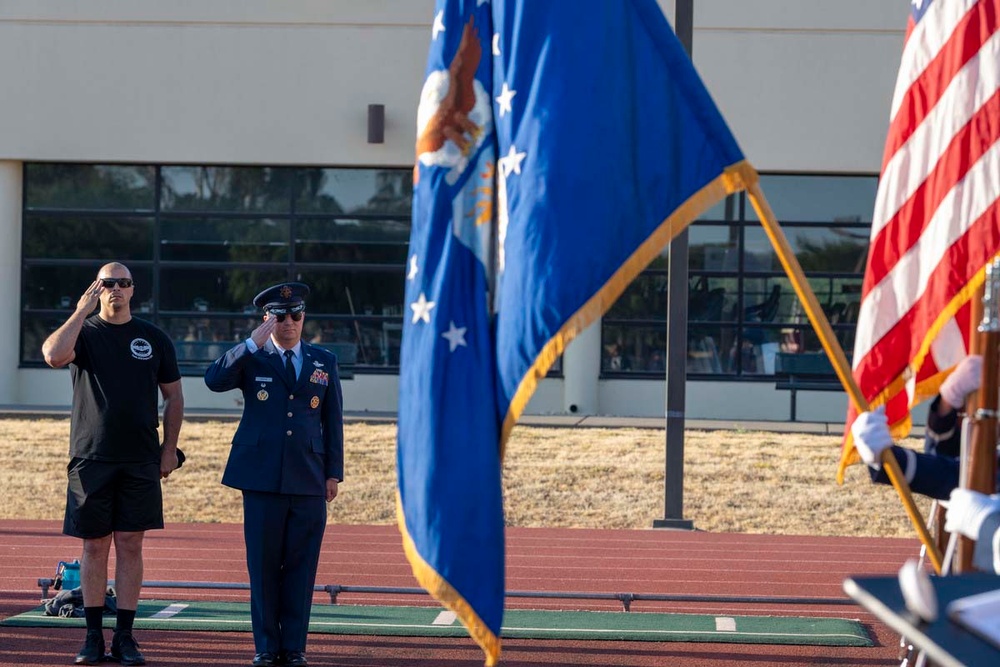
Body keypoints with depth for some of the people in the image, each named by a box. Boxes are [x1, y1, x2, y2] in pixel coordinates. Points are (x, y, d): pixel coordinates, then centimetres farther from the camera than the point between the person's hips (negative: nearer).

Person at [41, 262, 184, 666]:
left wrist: (170, 448, 6)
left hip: (140, 462, 1)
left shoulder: (153, 338, 8)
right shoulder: (83, 331, 4)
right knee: (95, 547, 2)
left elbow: (173, 395, 13)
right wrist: (82, 311, -15)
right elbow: (53, 356, -19)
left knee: (130, 546, 1)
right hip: (91, 459, -1)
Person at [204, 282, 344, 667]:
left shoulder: (324, 362, 12)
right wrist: (253, 343, -18)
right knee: (263, 564, 1)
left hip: (308, 478, 1)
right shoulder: (251, 359, 6)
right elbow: (214, 380, -13)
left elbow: (333, 421, 12)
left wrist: (334, 472, 7)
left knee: (301, 564, 1)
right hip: (261, 477, -1)